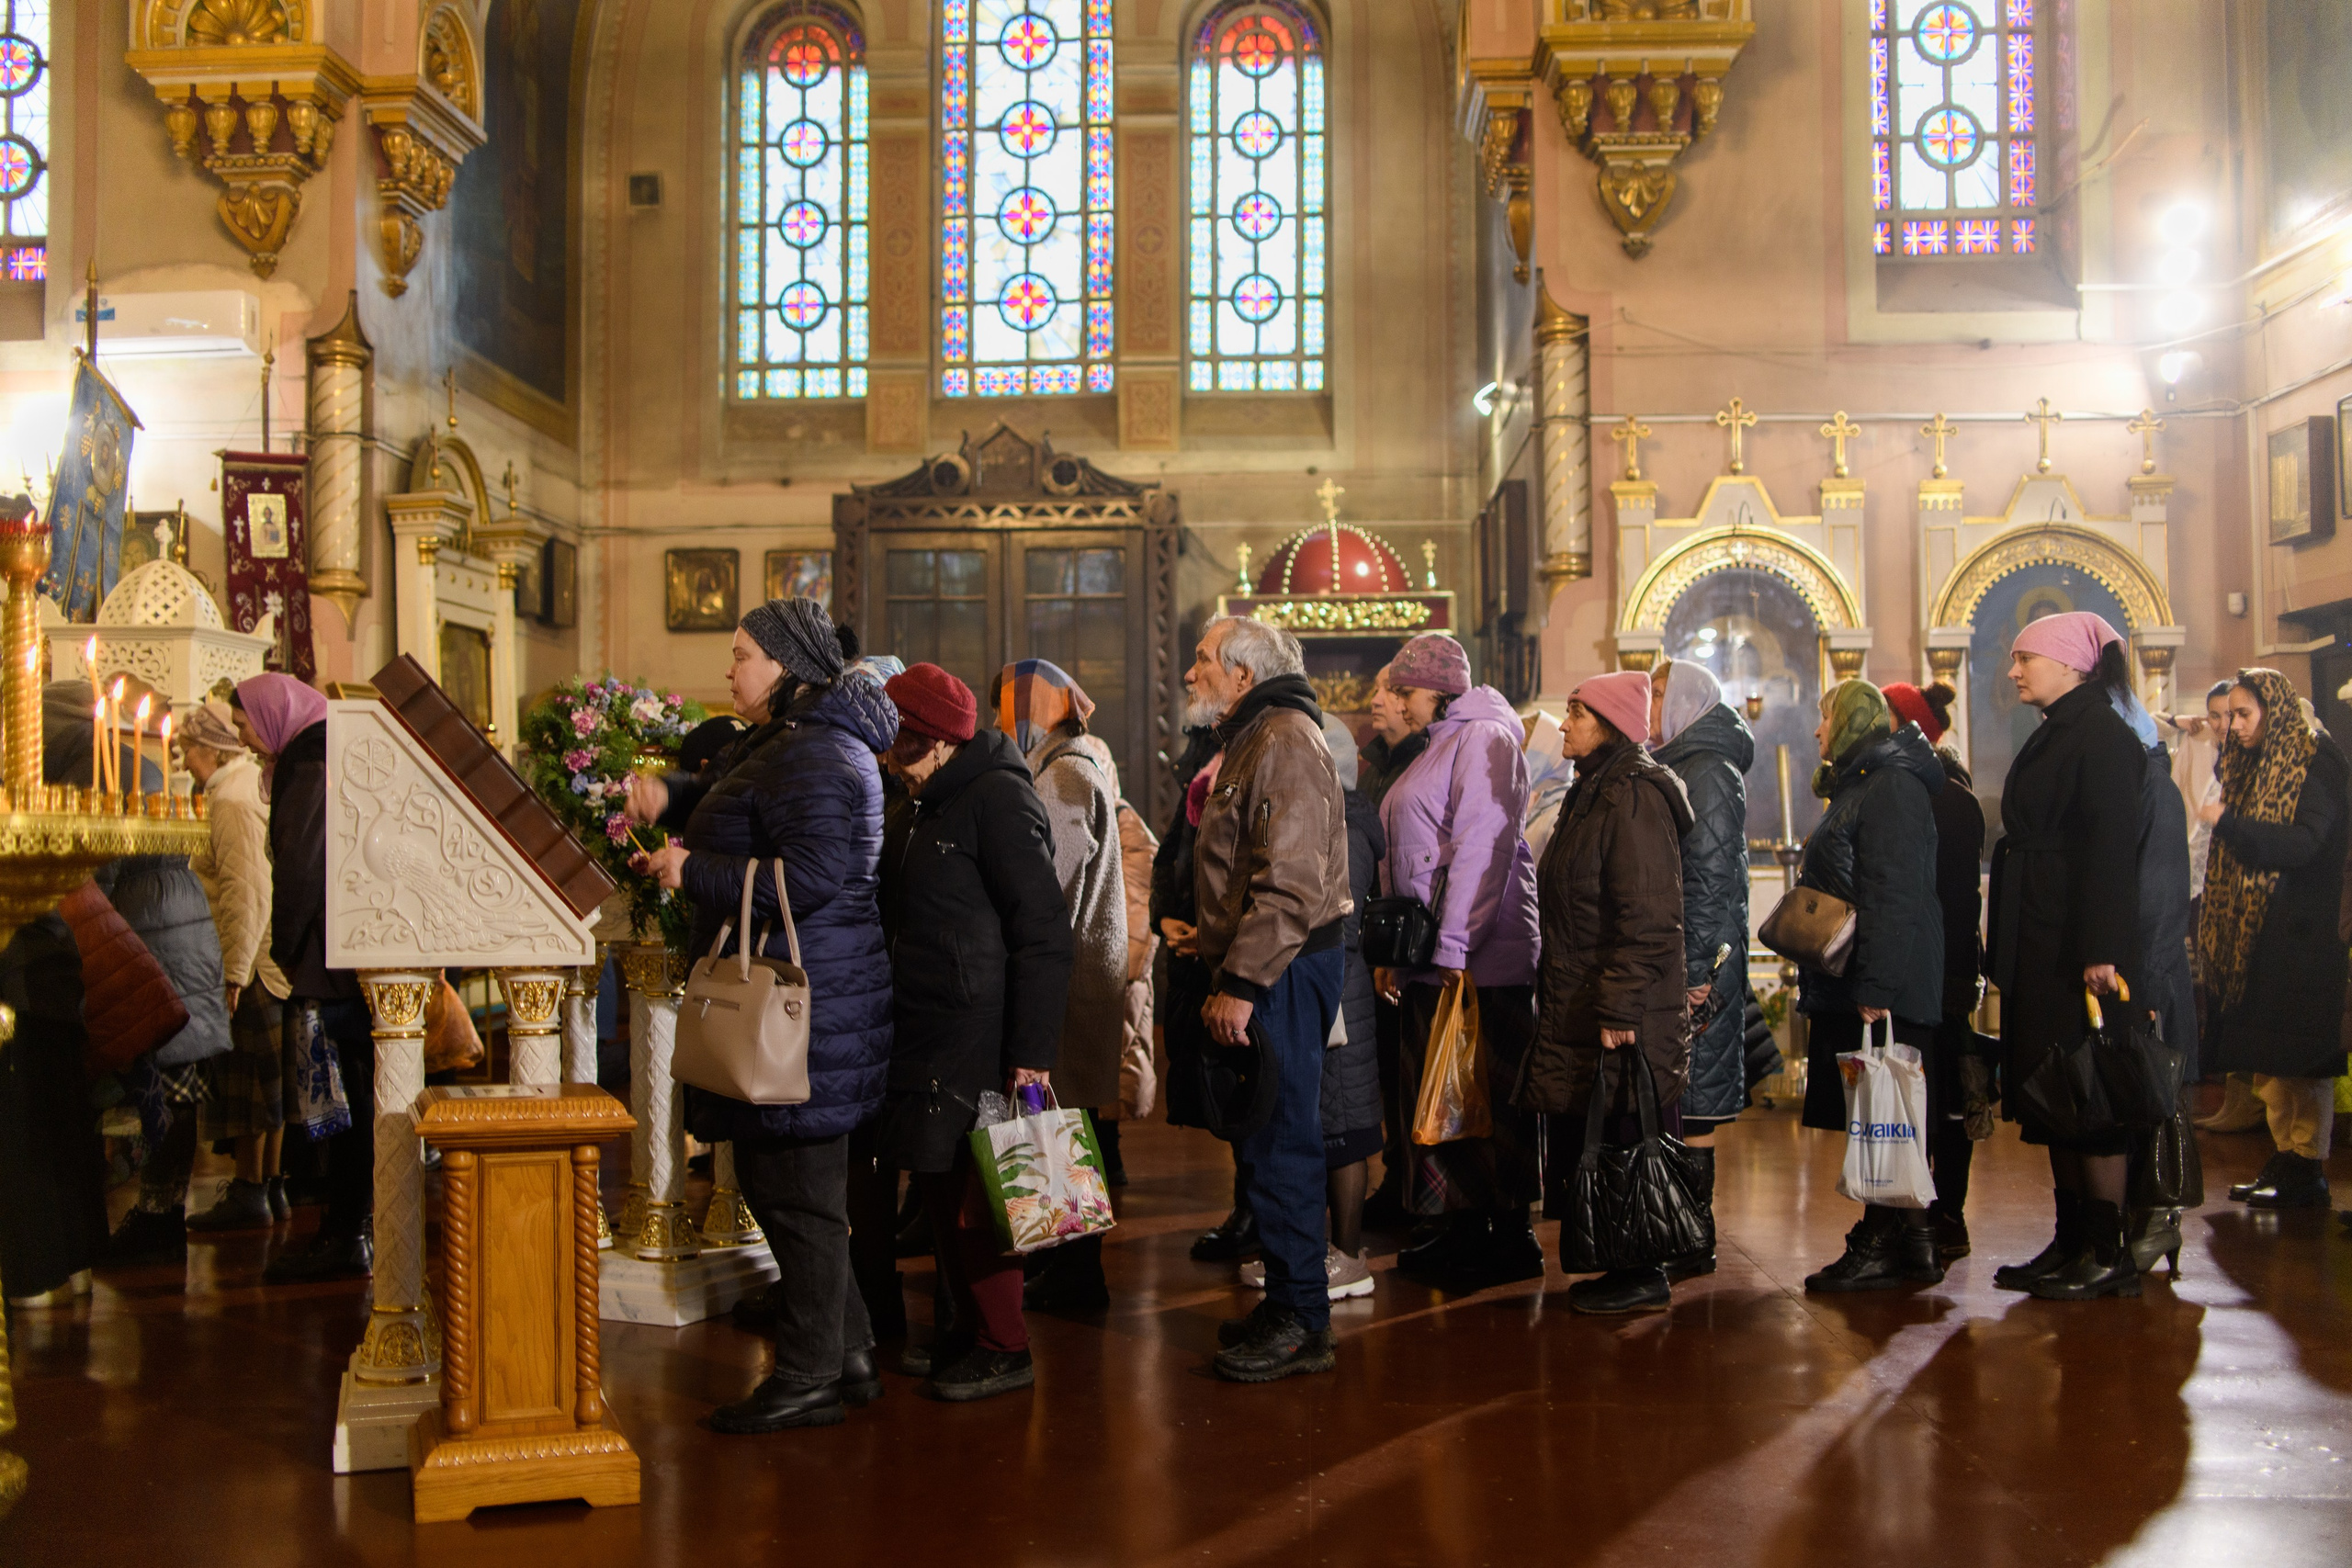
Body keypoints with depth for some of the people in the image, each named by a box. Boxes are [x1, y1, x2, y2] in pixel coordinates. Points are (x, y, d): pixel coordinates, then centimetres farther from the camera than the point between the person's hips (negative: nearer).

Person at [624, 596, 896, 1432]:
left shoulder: (817, 757, -17)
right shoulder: (775, 743, 17)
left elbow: (811, 877, -26)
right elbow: (720, 794, 30)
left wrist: (691, 873, -16)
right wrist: (666, 794, 7)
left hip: (807, 1005, -11)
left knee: (795, 1189, -3)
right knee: (775, 1177, 16)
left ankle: (809, 1378, 7)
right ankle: (848, 1354, 24)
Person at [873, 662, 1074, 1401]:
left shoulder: (998, 798, -13)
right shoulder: (916, 807, 15)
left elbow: (1044, 935, -17)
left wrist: (1031, 1053, -21)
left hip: (977, 1035, -9)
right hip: (924, 1032, 9)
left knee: (972, 1191, -5)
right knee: (938, 1182, 13)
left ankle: (1005, 1347, 7)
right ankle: (968, 1325, 26)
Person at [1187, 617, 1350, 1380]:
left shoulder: (1286, 742, -14)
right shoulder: (1251, 740, 20)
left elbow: (1290, 886, -22)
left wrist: (1242, 983, -23)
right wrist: (1223, 968, 19)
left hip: (1287, 970, -11)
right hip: (1258, 972, 11)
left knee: (1282, 1142, -6)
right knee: (1267, 1138, 14)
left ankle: (1301, 1323, 1)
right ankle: (1287, 1305, 22)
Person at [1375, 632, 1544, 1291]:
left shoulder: (1485, 738, -8)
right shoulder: (1435, 747, 21)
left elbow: (1480, 849, -18)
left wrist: (1455, 947, -22)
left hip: (1479, 960, -9)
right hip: (1429, 962, 9)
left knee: (1487, 1094, -4)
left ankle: (1512, 1236, 4)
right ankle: (1464, 1228, 19)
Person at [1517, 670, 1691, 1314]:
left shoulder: (1633, 797, -15)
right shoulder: (1595, 792, 17)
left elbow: (1648, 917, -21)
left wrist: (1619, 1008, -23)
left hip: (1622, 1012, -10)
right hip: (1578, 1007, 10)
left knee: (1624, 1139, -3)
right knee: (1585, 1138, 12)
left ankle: (1643, 1277, 6)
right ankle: (1622, 1266, 20)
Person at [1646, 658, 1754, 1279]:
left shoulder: (1709, 772, -11)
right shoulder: (1676, 767, 18)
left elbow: (1711, 877, -18)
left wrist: (1696, 968, -20)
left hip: (1697, 959, -9)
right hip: (1673, 959, 9)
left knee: (1690, 1105, -5)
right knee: (1674, 1103, 11)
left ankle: (1692, 1243, -1)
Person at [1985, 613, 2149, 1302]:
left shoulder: (2102, 734, -11)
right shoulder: (2054, 735, 17)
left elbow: (2111, 845, -19)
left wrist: (2102, 951, -25)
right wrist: (2006, 947, 18)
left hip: (2076, 947, -10)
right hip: (2039, 946, 10)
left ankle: (2110, 1253, 1)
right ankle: (2072, 1240, 17)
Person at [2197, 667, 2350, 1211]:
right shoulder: (2252, 768, 17)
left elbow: (2305, 842, -19)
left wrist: (2229, 824, -22)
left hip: (2298, 936, -8)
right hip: (2252, 935, 8)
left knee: (2297, 1054, -6)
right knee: (2265, 1057, 8)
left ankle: (2308, 1172, -2)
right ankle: (2286, 1160, 15)